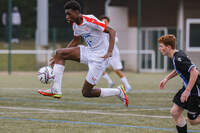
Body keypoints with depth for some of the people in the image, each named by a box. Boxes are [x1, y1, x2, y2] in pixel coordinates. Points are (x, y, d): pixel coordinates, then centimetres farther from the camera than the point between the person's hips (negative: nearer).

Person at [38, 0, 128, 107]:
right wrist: (58, 57, 16)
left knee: (86, 93, -7)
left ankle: (118, 92, 11)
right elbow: (75, 41, 21)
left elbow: (111, 31, -20)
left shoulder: (90, 21, -21)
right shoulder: (75, 24, 4)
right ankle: (56, 90, -8)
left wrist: (109, 52, -32)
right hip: (88, 51, 8)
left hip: (99, 57, -8)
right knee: (59, 53, -7)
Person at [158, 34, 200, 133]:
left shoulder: (178, 59, -24)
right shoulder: (176, 56, 6)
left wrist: (187, 91, -28)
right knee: (175, 112, 6)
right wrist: (167, 78, 18)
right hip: (188, 88, 9)